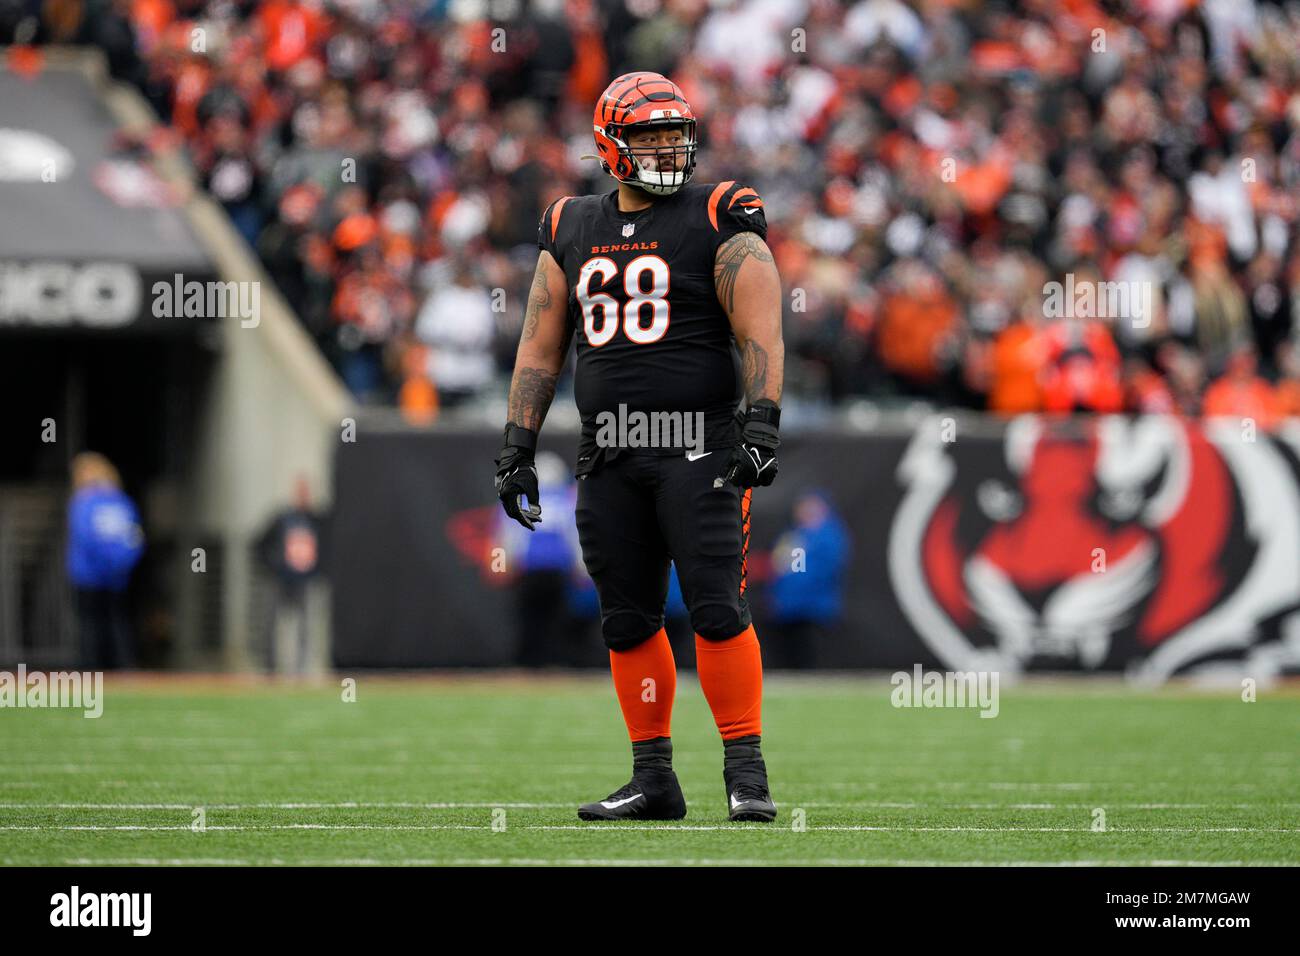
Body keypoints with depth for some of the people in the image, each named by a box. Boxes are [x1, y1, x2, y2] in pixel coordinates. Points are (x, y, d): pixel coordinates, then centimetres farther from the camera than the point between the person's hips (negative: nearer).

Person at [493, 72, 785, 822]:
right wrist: (519, 445, 10)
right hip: (609, 453, 5)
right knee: (628, 619, 7)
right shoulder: (571, 232, 13)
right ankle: (654, 779, 15)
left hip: (697, 444, -5)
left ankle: (747, 773, -6)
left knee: (718, 608, -11)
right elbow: (541, 347, 16)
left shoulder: (719, 223, -1)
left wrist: (762, 422, -20)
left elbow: (761, 332, -8)